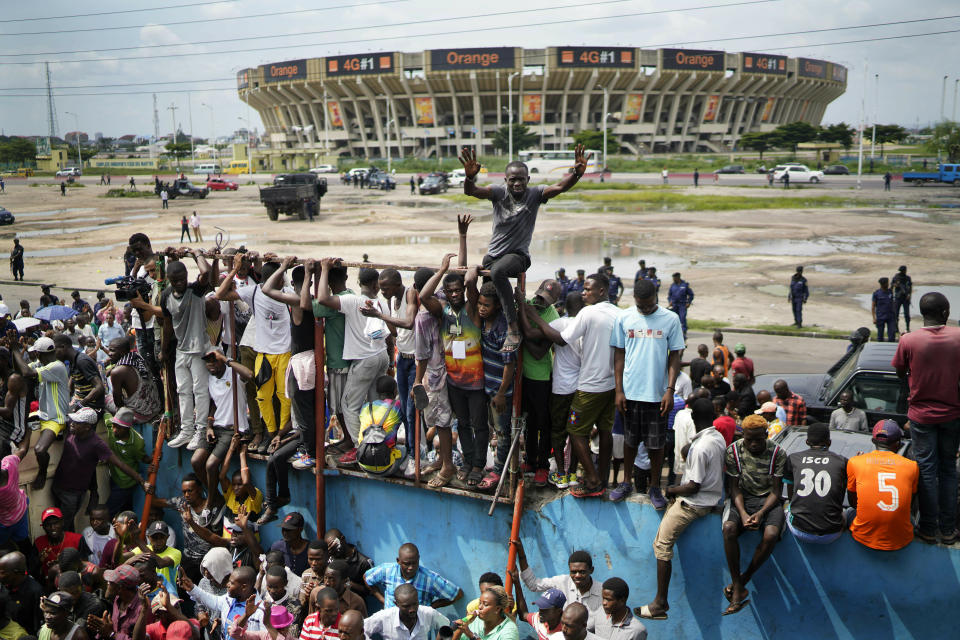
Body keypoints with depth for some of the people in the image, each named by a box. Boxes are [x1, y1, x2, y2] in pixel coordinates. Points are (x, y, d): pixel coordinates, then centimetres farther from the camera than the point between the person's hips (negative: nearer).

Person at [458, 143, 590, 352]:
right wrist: (470, 177, -43)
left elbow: (560, 187, -21)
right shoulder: (499, 192, -4)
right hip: (493, 254, 4)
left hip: (519, 255, -4)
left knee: (498, 271, -36)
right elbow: (471, 191, -19)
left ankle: (513, 327, -36)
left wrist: (577, 174, -41)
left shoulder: (534, 194, -5)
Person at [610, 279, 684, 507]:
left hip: (657, 393, -1)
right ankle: (627, 481, 30)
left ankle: (655, 487, 22)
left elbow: (675, 356, 0)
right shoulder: (624, 318, 0)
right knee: (630, 439, 13)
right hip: (631, 391, 1)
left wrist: (670, 390, -7)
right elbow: (619, 354, 4)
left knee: (656, 443, 6)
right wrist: (619, 390, 0)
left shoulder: (670, 319, -3)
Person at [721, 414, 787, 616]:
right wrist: (743, 514, -20)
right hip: (742, 499, 1)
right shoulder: (733, 451, -4)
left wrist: (760, 513, -22)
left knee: (771, 535, -32)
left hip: (768, 501, -1)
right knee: (729, 528, -31)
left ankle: (743, 579, -11)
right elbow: (735, 488, -3)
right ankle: (738, 589, -23)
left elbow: (776, 492, -5)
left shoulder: (778, 454, -6)